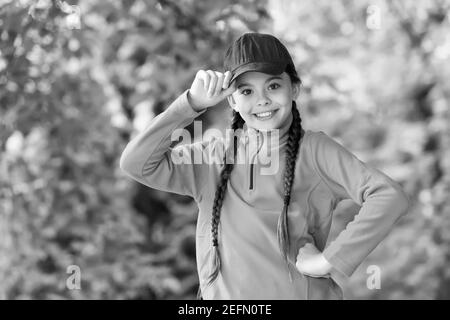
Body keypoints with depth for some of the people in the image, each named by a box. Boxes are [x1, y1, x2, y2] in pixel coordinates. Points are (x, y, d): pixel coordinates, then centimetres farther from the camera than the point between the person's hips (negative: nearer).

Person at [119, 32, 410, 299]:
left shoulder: (315, 151, -7)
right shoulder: (212, 157, 2)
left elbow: (391, 197, -17)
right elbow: (136, 163, -7)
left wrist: (328, 260, -18)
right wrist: (192, 103, -11)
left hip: (303, 293, -2)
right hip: (223, 295, 3)